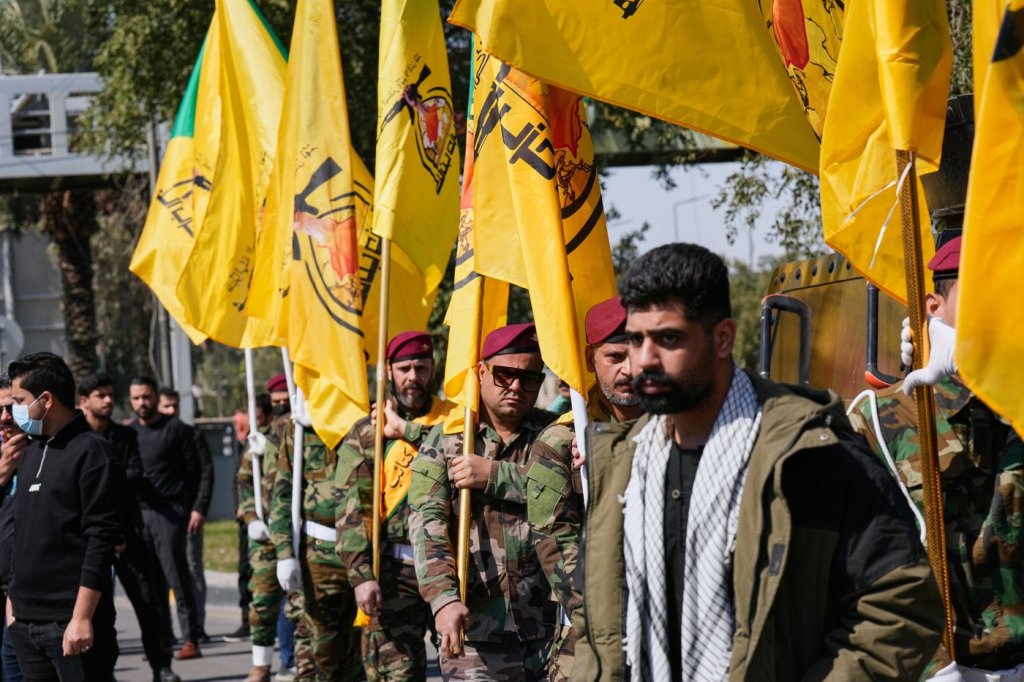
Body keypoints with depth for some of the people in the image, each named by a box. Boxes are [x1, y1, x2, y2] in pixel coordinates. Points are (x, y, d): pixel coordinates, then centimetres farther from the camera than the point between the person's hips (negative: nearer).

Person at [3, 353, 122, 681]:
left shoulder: (90, 452, -8)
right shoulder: (30, 453, 16)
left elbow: (101, 540, -14)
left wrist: (82, 617, -18)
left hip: (72, 625, -7)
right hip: (26, 624, 7)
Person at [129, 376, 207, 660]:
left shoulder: (175, 429, 0)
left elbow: (197, 469, -2)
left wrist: (198, 508, -9)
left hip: (170, 511, -5)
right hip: (138, 512, 5)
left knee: (177, 577, -8)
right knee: (151, 582, 5)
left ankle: (191, 640, -7)